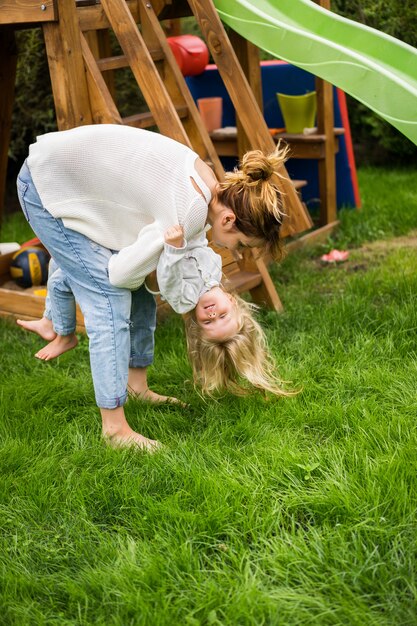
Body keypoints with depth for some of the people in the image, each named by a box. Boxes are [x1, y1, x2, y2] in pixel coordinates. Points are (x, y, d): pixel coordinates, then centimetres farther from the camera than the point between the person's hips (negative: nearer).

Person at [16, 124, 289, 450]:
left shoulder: (205, 177, -5)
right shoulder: (190, 212, -31)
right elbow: (121, 272, -23)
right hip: (47, 189, -9)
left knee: (137, 293, 10)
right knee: (110, 300, -14)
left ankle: (137, 386, 25)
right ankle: (115, 428, -9)